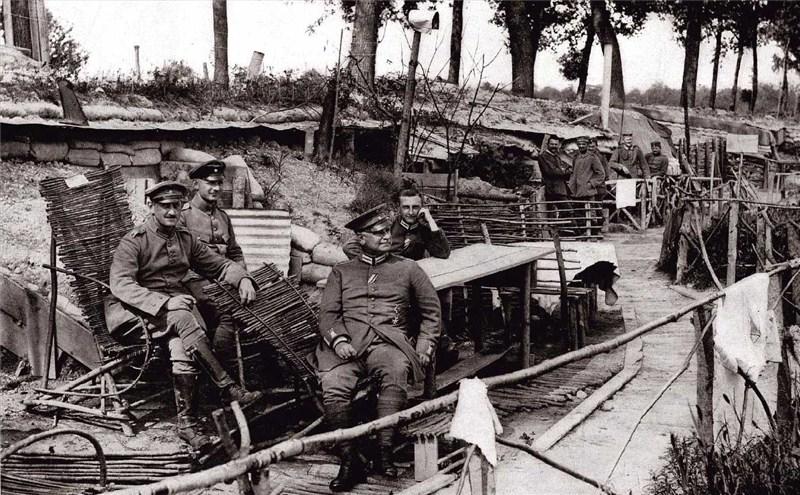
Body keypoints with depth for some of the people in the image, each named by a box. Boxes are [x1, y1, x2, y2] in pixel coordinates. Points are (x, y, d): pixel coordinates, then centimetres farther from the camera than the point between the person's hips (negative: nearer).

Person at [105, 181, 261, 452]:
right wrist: (165, 303, -30)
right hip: (135, 314, -5)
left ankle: (187, 424, -27)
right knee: (183, 318, -34)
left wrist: (243, 278, -4)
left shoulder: (186, 240, 14)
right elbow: (120, 284, -18)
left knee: (181, 347, -29)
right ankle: (229, 389, -31)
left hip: (175, 305, 5)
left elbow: (220, 265, 20)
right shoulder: (134, 241, -5)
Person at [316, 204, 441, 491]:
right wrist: (338, 339, -8)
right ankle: (349, 461, -22)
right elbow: (328, 313, 12)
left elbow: (432, 312, 20)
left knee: (396, 372, -37)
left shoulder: (407, 269, 20)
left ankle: (384, 452, -32)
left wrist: (424, 347, 6)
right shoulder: (341, 272, 22)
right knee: (333, 386, -30)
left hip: (388, 342, -1)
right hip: (347, 344, 1)